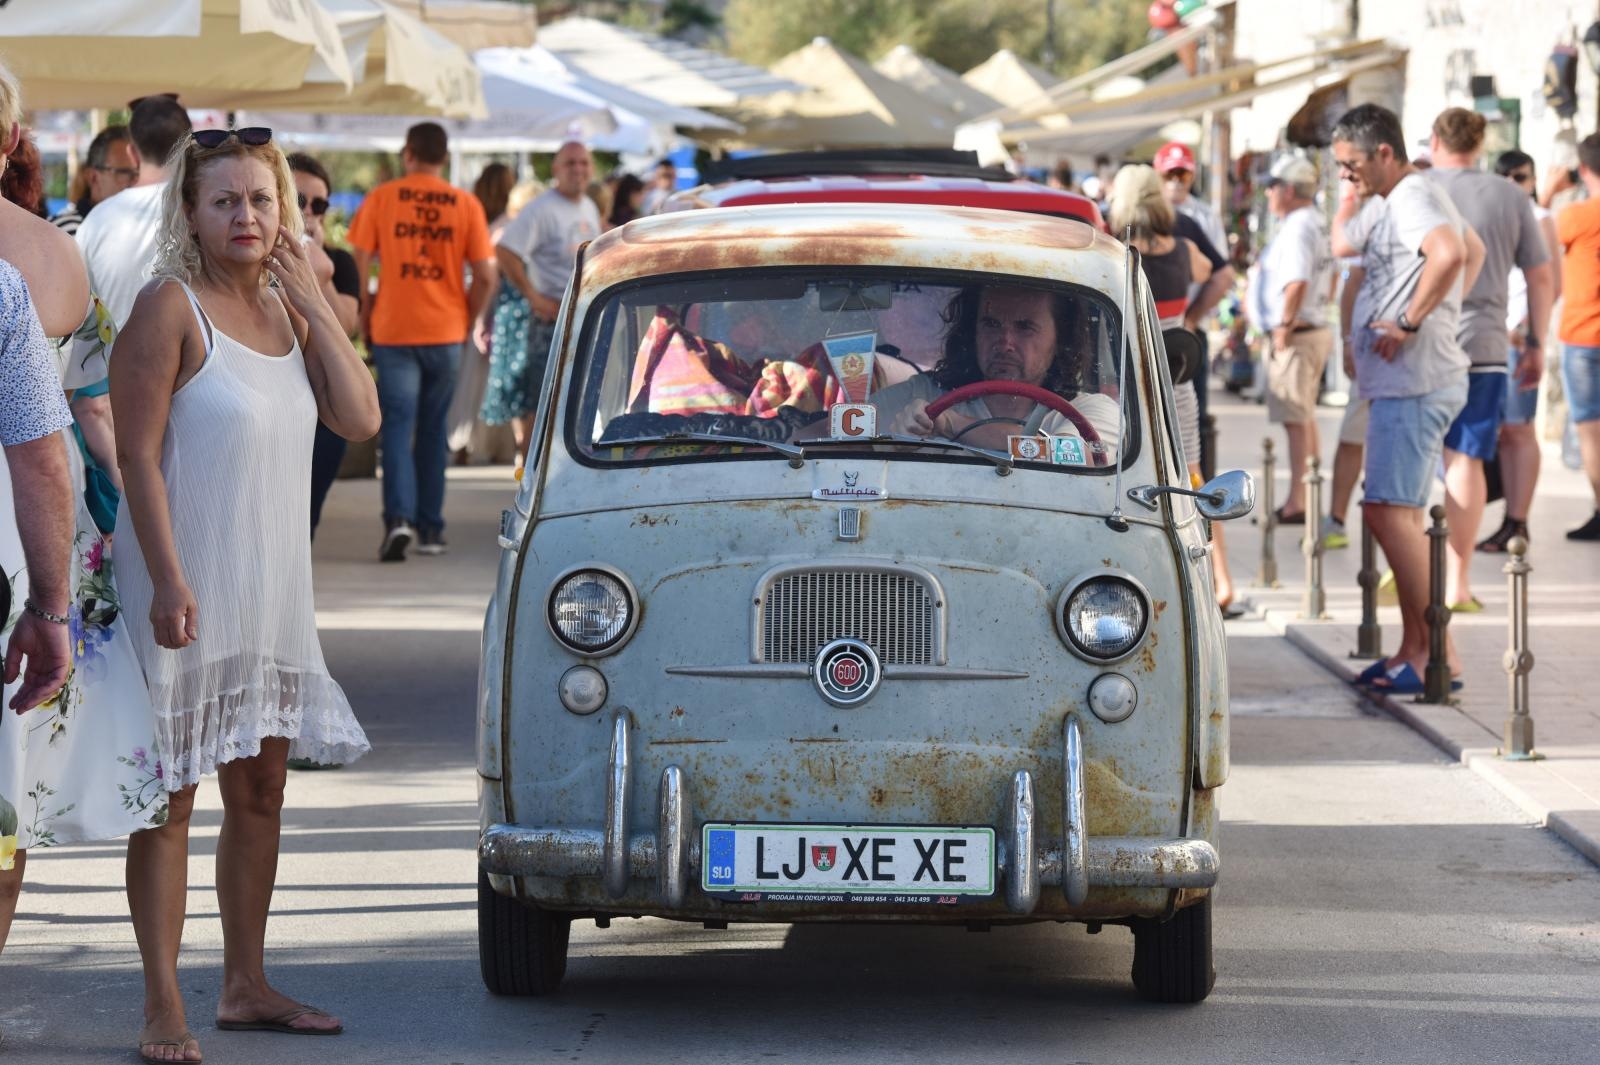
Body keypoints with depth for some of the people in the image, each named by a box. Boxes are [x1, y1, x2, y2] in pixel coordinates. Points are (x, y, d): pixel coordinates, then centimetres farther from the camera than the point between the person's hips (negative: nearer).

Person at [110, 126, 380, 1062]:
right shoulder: (170, 308, -11)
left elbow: (361, 421, 1)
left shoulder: (288, 312, 9)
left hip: (273, 589, 7)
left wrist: (316, 306, -5)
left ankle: (246, 985, 25)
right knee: (171, 793, -4)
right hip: (187, 588, -7)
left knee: (261, 790, 14)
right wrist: (167, 581, -21)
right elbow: (139, 455, -15)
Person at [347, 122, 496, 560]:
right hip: (445, 333, 2)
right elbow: (485, 277, -1)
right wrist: (466, 322, 12)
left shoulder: (381, 198, -1)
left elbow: (358, 265, -4)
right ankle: (431, 529, 16)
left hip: (393, 330, -2)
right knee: (433, 430, 13)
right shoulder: (466, 205, 2)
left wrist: (366, 319, 8)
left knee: (397, 425, -1)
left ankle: (399, 518, -20)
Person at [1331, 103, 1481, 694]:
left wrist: (1410, 321, -28)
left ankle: (1441, 654, -14)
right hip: (1404, 383, 11)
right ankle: (1414, 650, 16)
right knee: (1395, 514, 13)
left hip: (1414, 384, -11)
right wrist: (1353, 197, 24)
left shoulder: (1414, 198, -15)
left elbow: (1452, 253, -35)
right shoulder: (1399, 203, 19)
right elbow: (1343, 242, 41)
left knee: (1389, 511, -14)